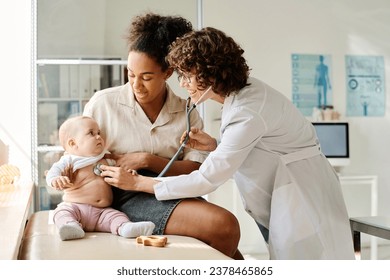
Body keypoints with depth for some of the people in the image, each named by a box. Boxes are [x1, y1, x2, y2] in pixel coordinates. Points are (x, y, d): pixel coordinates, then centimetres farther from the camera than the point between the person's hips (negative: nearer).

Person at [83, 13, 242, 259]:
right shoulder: (104, 103, 2)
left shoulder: (186, 112, 8)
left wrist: (147, 160, -13)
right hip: (130, 198, -4)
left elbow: (195, 171, -1)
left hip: (176, 195, 4)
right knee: (225, 225, -26)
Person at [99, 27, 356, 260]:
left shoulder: (248, 111, -26)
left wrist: (136, 182, -16)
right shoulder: (243, 92, 2)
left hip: (305, 200, -9)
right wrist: (214, 145, -2)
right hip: (285, 200, 9)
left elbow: (207, 180, -23)